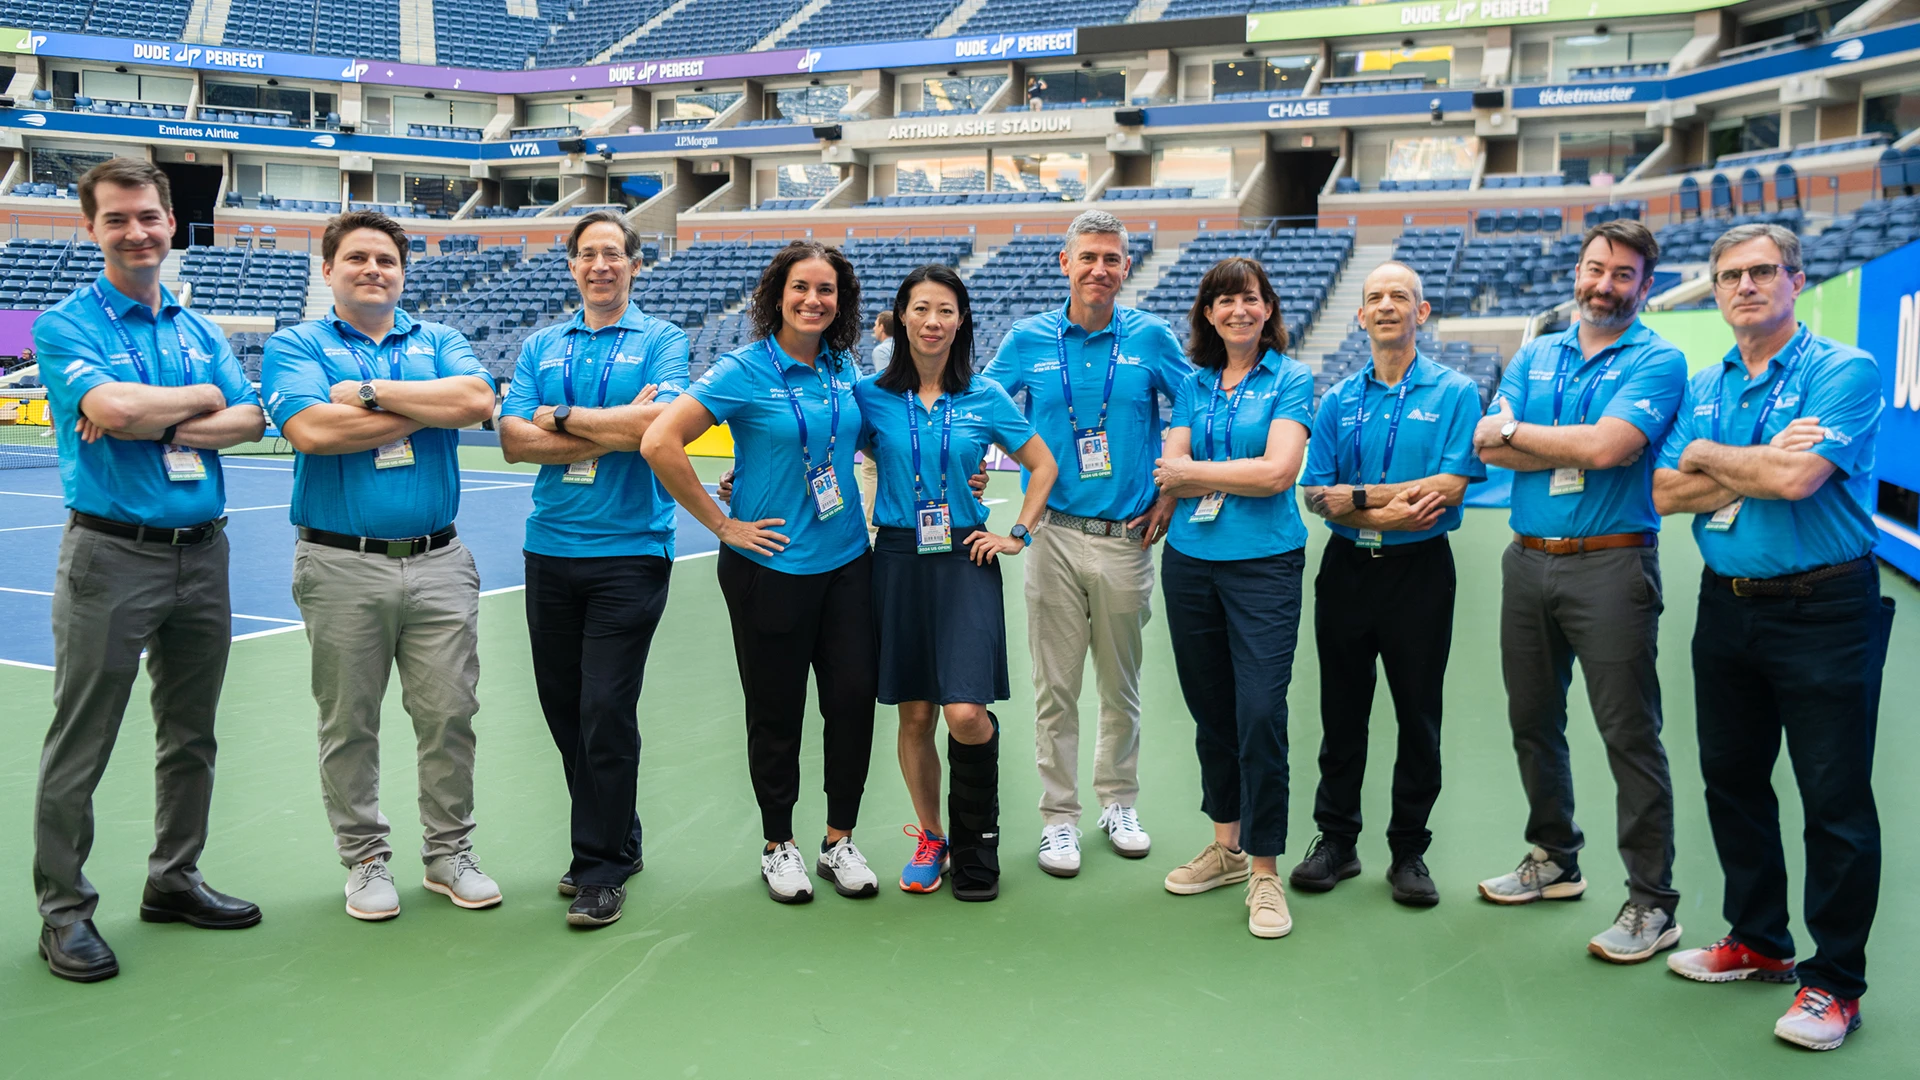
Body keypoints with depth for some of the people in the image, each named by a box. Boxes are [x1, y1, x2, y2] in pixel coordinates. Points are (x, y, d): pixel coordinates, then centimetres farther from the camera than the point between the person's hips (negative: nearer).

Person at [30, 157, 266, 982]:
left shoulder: (200, 330, 13)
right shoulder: (67, 325, -3)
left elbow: (250, 420, 1)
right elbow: (113, 408, -21)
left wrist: (155, 423, -12)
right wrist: (202, 398, -5)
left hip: (202, 551, 6)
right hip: (111, 552, -5)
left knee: (191, 736, 14)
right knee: (80, 745, 1)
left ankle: (174, 880, 28)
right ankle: (64, 908, 12)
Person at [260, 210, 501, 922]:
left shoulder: (438, 342, 11)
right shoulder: (296, 347, 4)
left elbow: (478, 400, -10)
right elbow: (311, 430, -15)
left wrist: (369, 391, -10)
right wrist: (428, 407, -8)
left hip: (438, 564, 2)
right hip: (342, 567, -2)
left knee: (449, 715, 5)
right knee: (349, 724, 7)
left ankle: (449, 852, 20)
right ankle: (365, 859, 23)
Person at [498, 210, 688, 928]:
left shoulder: (661, 342, 2)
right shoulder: (541, 347, 13)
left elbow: (657, 424, -16)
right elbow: (515, 440, 0)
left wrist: (563, 417, -6)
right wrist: (614, 429, -10)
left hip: (630, 552, -5)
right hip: (550, 549, 5)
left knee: (606, 709, -7)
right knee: (562, 703, 10)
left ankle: (603, 866, 6)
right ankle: (615, 837, 27)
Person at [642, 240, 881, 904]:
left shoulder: (843, 367, 5)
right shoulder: (744, 371, -11)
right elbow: (659, 443, -17)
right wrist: (723, 525, -13)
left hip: (847, 562, 5)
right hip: (770, 569, -4)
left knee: (853, 699, 5)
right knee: (777, 712, 7)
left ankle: (840, 841, 22)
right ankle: (777, 845, 25)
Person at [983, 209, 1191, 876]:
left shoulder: (1150, 338, 0)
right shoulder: (1028, 341, 2)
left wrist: (1172, 495, 3)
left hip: (1128, 539, 0)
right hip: (1056, 537, 0)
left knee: (1121, 684, 12)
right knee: (1055, 687, 4)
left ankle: (1118, 803, 29)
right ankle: (1058, 816, 16)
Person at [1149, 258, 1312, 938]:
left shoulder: (1290, 379, 0)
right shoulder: (1194, 385, 12)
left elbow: (1278, 472, -12)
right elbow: (1167, 473, 1)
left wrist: (1195, 471, -4)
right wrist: (1241, 475, -11)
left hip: (1264, 563, -5)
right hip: (1189, 562, 5)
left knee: (1261, 713, -9)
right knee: (1209, 709, 12)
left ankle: (1265, 871, 3)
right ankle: (1226, 846, 27)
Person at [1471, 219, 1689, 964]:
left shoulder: (1657, 361, -4)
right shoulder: (1534, 356, 12)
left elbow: (1608, 446, -20)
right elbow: (1490, 449, -2)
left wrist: (1514, 430, -7)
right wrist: (1579, 448, -13)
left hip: (1610, 565, -6)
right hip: (1528, 560, 6)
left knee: (1630, 735, -3)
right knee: (1533, 721, 15)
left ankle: (1652, 902, 7)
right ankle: (1554, 859, 33)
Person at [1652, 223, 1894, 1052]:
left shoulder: (1845, 371, -9)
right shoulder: (1704, 386, 10)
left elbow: (1798, 476, -23)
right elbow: (1666, 493, 0)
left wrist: (1709, 457, -7)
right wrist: (1759, 470, -13)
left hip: (1823, 610, -6)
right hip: (1728, 605, 7)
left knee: (1835, 797, 0)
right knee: (1732, 779, 15)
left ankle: (1836, 980, 13)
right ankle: (1758, 941, 32)